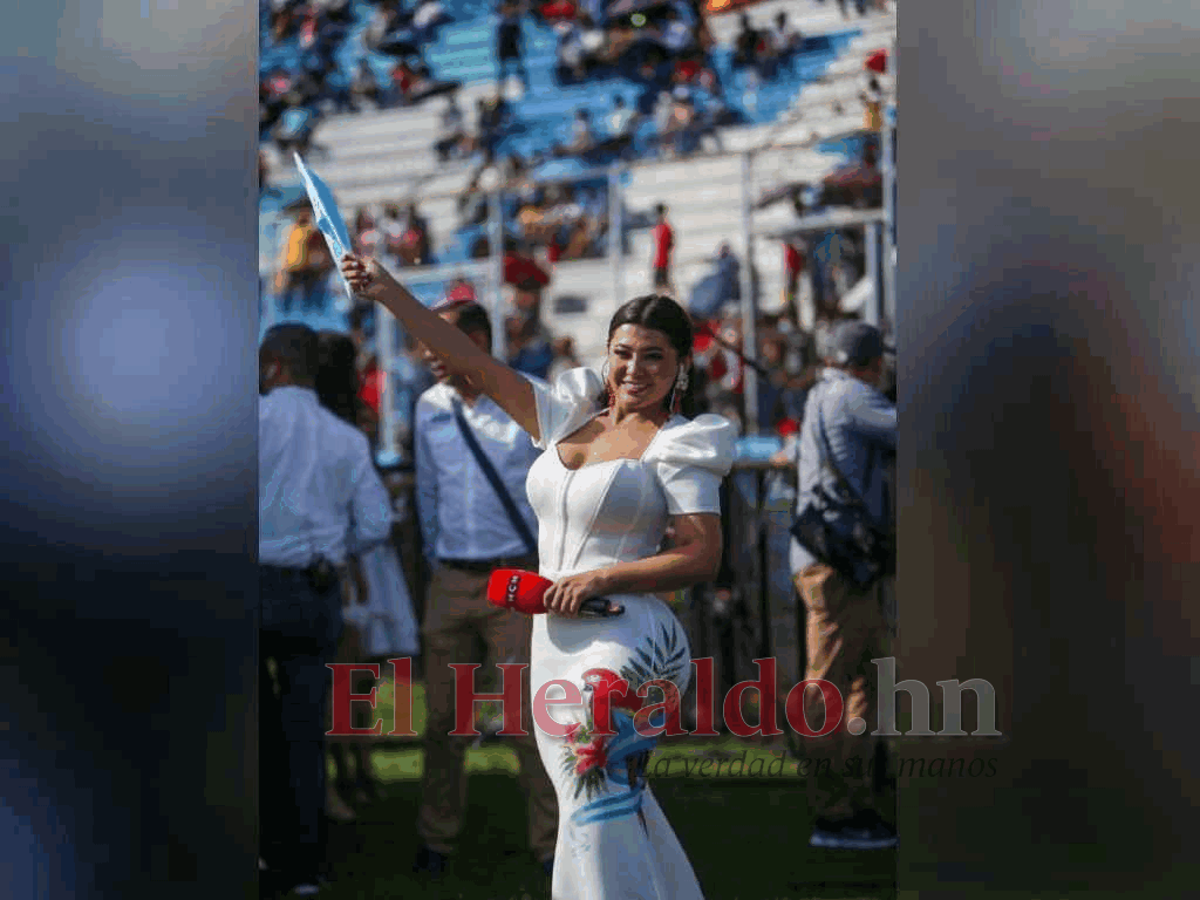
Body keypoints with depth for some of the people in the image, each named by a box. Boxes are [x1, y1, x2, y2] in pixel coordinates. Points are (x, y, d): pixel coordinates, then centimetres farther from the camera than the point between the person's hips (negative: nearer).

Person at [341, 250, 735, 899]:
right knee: (616, 810, 12)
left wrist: (601, 580, -17)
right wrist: (389, 292, 8)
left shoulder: (678, 446, -4)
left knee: (597, 813, -16)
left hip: (625, 643, -7)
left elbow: (703, 556, -9)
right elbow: (477, 367, 12)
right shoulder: (570, 417, 13)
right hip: (556, 644, 7)